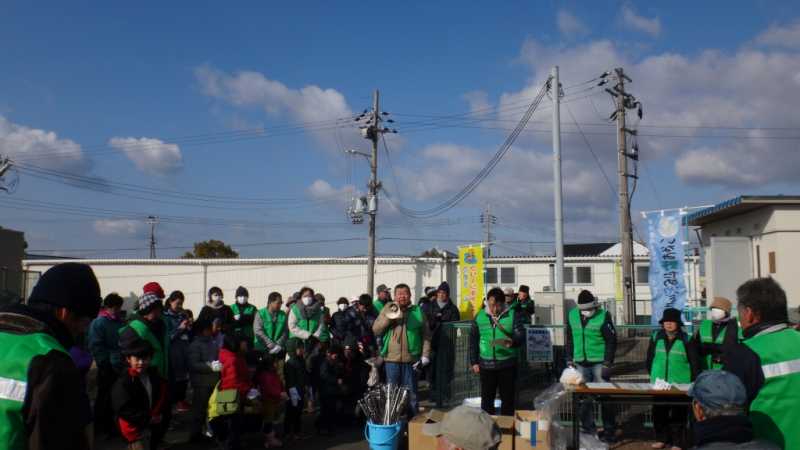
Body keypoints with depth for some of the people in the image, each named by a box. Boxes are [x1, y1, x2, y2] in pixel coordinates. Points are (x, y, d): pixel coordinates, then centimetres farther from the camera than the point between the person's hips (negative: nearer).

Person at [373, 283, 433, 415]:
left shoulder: (418, 312, 6)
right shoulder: (387, 309, 7)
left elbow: (426, 336, 6)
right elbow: (376, 330, 1)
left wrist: (425, 356, -2)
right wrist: (389, 317, -13)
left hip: (411, 359, 0)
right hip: (391, 359, 0)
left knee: (411, 394, 7)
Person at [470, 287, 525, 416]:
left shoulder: (513, 315, -4)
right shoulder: (480, 316, 2)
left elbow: (521, 335, -9)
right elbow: (473, 340, 9)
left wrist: (513, 342, -31)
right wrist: (474, 362, 7)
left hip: (507, 364, -1)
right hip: (486, 365, 2)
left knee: (508, 398, 8)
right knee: (487, 398, 10)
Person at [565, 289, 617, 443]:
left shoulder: (603, 316, -8)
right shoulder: (573, 315, 4)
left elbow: (611, 341, -8)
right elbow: (569, 338, 13)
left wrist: (607, 363, -12)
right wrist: (569, 359, 8)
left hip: (599, 363, -4)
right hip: (580, 363, 4)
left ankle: (608, 431, 8)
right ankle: (588, 429, 19)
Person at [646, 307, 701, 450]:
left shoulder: (686, 339, -6)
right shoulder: (656, 337, 3)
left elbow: (694, 362, -4)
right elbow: (650, 358, 11)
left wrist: (694, 381, -7)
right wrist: (652, 374, 12)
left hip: (680, 384, -3)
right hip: (659, 382, 4)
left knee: (678, 414, 3)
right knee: (659, 412, 11)